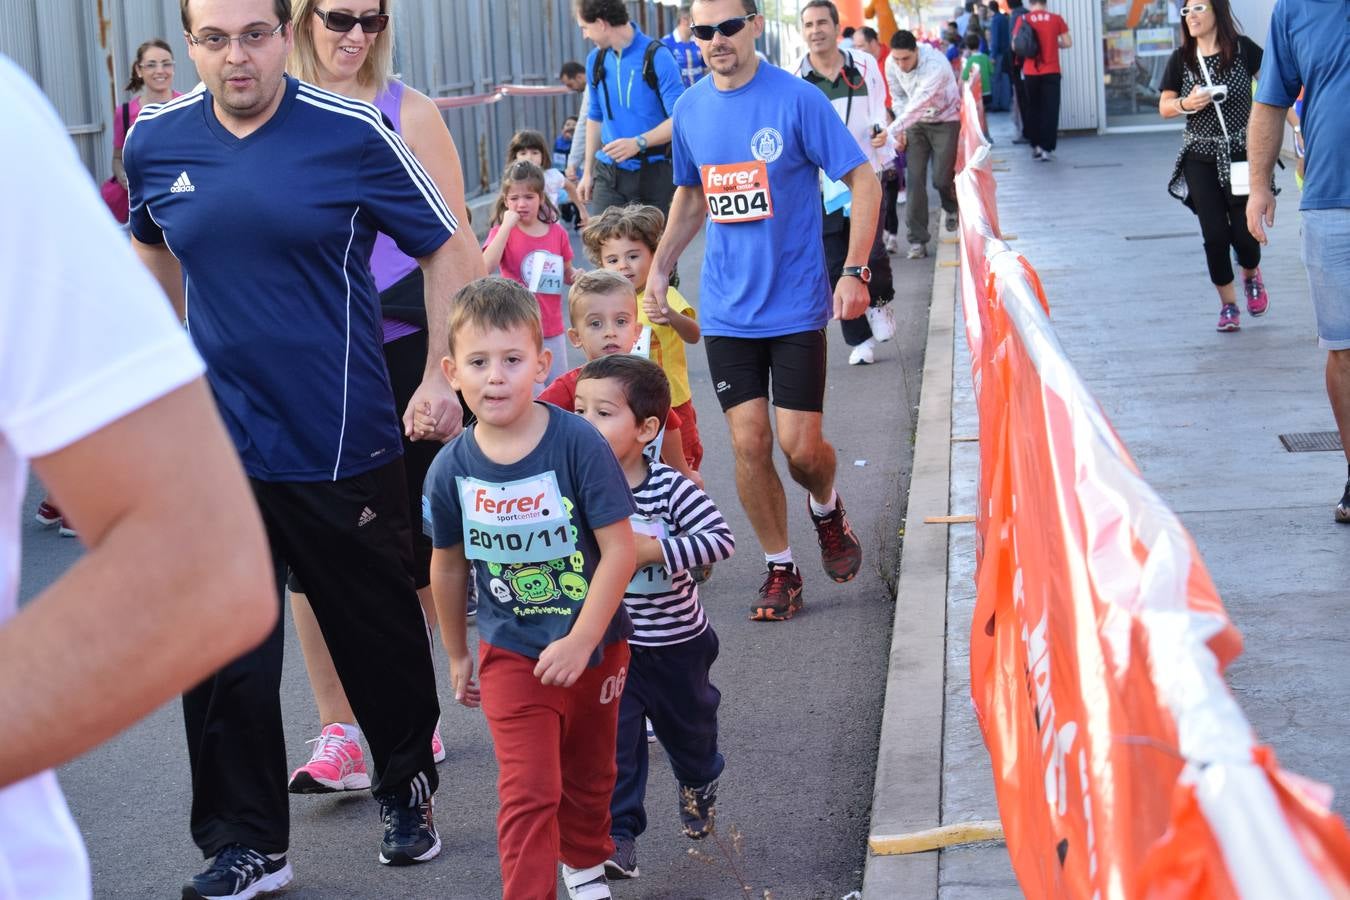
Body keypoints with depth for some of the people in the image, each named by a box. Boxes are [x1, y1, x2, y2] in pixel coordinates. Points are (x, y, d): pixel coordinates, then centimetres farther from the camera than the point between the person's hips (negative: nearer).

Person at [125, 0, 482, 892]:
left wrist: (443, 377, -7)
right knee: (225, 661, 2)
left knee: (381, 636, 13)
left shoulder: (355, 133, -11)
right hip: (217, 446, 3)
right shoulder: (156, 141, 0)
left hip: (345, 445, -2)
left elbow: (450, 250, -3)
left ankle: (409, 789, 36)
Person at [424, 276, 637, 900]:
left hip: (594, 647, 0)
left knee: (588, 778, 20)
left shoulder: (578, 444, -19)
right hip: (513, 655, 0)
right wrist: (457, 654, 14)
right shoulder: (451, 469, -10)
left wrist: (580, 642, -19)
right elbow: (449, 567, 6)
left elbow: (619, 551, -18)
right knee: (528, 793, -8)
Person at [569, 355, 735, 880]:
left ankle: (699, 784, 53)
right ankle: (617, 838, -1)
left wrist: (656, 550, -33)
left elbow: (721, 538, -26)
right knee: (614, 740, -7)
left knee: (686, 727, 23)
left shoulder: (670, 488, -20)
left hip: (677, 644, 0)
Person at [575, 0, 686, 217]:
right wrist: (588, 171, 18)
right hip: (609, 173, 4)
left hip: (654, 172, -4)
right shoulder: (596, 60, 8)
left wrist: (638, 142, -26)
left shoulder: (657, 57, -11)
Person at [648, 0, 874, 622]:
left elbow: (863, 181, -9)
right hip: (727, 309, 4)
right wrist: (659, 267, 11)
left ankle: (826, 508, 30)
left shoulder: (797, 99, -11)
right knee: (749, 444, -1)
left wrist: (854, 272, -16)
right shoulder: (690, 109, 4)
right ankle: (780, 568, 16)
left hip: (796, 304, -3)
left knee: (801, 447, -5)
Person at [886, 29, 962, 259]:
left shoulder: (935, 66, -34)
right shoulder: (891, 64, -15)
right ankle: (917, 240, -2)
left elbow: (918, 105, -40)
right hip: (916, 122, 4)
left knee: (942, 179, -7)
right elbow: (898, 97, 0)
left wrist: (891, 131, -47)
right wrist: (901, 130, -10)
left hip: (945, 120, -4)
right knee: (914, 179, -6)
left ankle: (951, 208, 31)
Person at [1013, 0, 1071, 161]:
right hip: (1051, 71, -1)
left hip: (1030, 72, 1)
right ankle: (1047, 149, -6)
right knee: (1050, 111, 2)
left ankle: (1036, 146, 17)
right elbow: (1068, 43, -1)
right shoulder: (1056, 19, -1)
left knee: (1033, 109, 16)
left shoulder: (1023, 20, -1)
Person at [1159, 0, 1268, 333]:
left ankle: (1251, 275, 32)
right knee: (1215, 234, -1)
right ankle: (1228, 303, 17)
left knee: (1244, 231, -3)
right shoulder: (1181, 59, 0)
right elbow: (1164, 106, 5)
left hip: (1241, 155, -2)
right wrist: (1187, 104, -15)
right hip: (1202, 159, 2)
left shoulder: (1242, 49, -6)